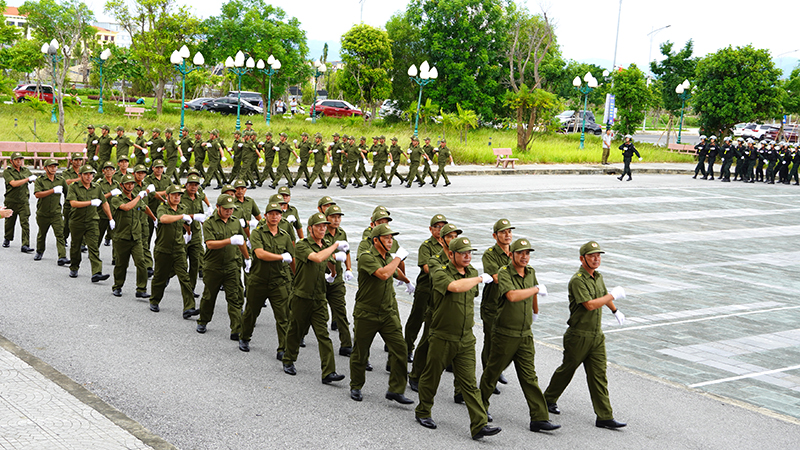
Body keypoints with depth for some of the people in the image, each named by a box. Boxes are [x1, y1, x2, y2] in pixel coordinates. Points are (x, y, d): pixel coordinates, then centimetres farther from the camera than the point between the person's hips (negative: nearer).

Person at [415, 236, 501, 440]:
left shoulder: (472, 272, 7)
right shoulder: (440, 274, -14)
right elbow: (455, 286, -36)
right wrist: (480, 279, -26)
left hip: (466, 339, 4)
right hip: (442, 338, -4)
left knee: (469, 383, 0)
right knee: (431, 378, 12)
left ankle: (479, 425, -5)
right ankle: (423, 412, 33)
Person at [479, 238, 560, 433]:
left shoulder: (530, 272, 7)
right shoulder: (504, 273, -15)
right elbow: (512, 295, -34)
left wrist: (535, 311, 44)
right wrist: (537, 289, -23)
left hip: (525, 335, 5)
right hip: (505, 334, -5)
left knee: (529, 377, 3)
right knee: (492, 372, 9)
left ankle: (539, 419, 0)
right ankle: (481, 406, 30)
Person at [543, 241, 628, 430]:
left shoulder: (598, 277, 10)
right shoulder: (577, 280, -18)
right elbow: (590, 304, -27)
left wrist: (615, 310, 46)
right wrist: (613, 296, -18)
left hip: (597, 335, 7)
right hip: (578, 335, -6)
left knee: (599, 375, 2)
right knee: (567, 369, 10)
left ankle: (605, 417, 1)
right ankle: (549, 399, 33)